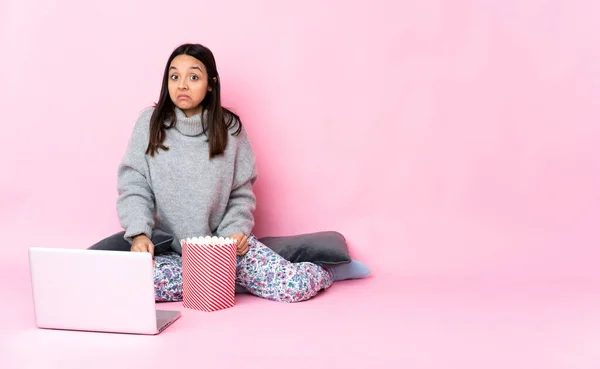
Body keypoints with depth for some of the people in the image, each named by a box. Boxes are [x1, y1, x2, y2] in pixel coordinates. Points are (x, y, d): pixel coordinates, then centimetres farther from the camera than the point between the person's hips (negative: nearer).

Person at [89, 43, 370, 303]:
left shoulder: (229, 128, -2)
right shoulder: (150, 123, -3)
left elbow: (241, 192, 5)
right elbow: (134, 187, -6)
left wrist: (236, 230, -13)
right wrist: (139, 234, -22)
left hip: (222, 241, -1)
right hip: (169, 246, 1)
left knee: (293, 287, -21)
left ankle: (330, 270, 17)